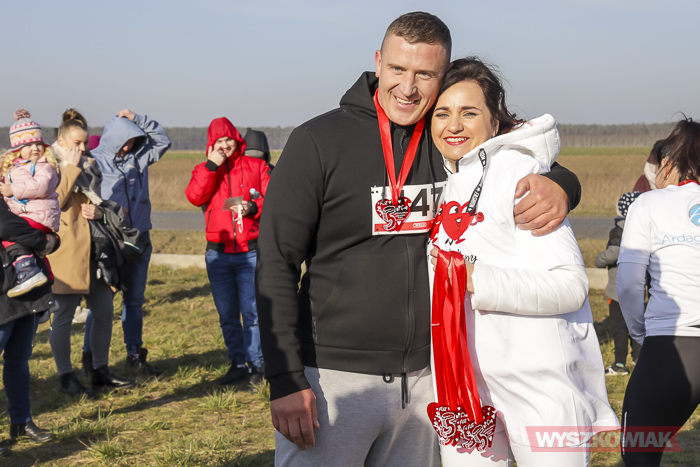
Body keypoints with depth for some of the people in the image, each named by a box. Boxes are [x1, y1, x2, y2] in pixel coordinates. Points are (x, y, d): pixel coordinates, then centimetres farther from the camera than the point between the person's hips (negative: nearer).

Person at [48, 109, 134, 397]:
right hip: (66, 250, -7)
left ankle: (100, 371, 21)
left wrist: (98, 211, 2)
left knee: (104, 311, 9)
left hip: (94, 248, 7)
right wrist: (71, 168, -15)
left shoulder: (90, 166, 16)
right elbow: (54, 202, -18)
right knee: (64, 315, -1)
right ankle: (66, 377, 10)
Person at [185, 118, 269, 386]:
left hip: (250, 252, -2)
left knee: (251, 311, -7)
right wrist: (211, 166, -12)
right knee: (227, 315, 7)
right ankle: (238, 364, 18)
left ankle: (256, 363, 4)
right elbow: (194, 197, -9)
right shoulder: (205, 170, 11)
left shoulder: (256, 166, 7)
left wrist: (253, 207, -18)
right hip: (218, 254, 3)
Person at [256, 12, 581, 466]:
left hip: (424, 378, 4)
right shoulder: (319, 142, -6)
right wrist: (285, 380, -14)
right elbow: (276, 264, -7)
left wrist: (557, 187, -11)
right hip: (334, 378, -4)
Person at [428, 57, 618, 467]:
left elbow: (570, 285, -18)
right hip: (461, 384, 6)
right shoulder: (447, 183, 12)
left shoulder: (519, 172, -10)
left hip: (537, 384, -6)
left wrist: (476, 280, -24)